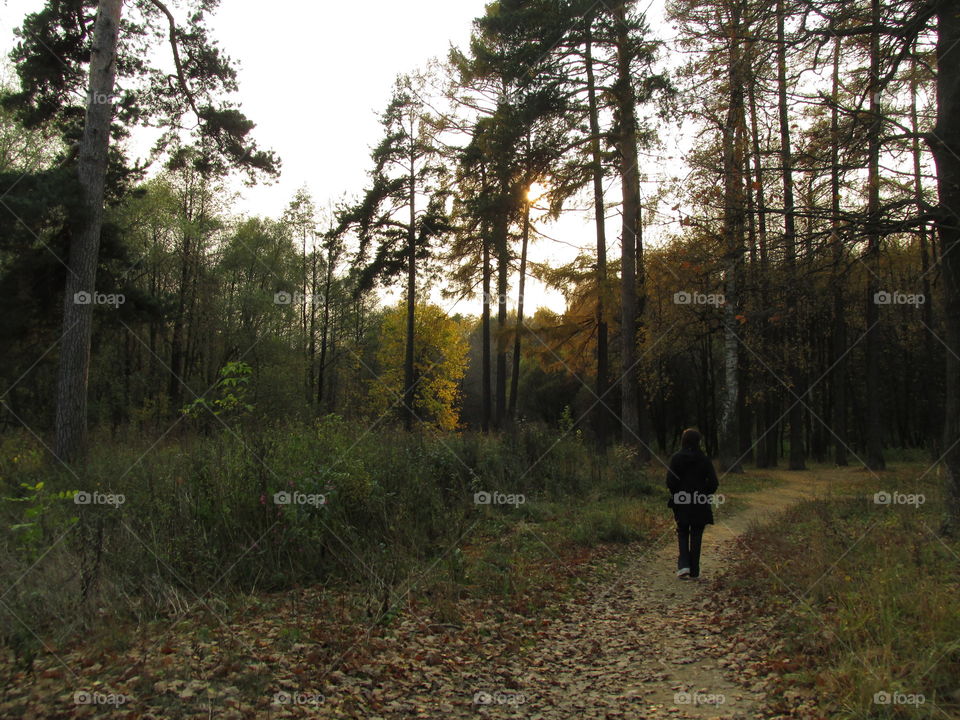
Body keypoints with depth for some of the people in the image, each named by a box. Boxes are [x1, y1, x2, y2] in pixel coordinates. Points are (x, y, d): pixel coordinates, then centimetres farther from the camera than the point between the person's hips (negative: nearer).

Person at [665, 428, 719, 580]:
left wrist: (675, 494, 6)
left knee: (682, 534, 14)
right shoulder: (704, 459, -5)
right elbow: (713, 483, -7)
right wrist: (705, 494, 8)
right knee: (696, 536, 10)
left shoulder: (676, 458, -7)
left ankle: (684, 565, -2)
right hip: (700, 504, 0)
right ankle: (694, 570, 13)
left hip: (681, 504, 0)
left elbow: (670, 481, -11)